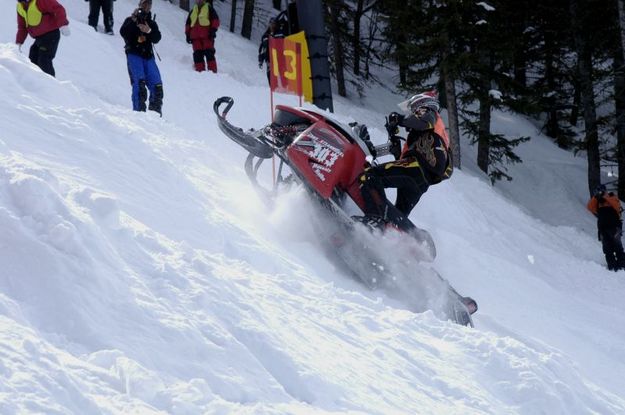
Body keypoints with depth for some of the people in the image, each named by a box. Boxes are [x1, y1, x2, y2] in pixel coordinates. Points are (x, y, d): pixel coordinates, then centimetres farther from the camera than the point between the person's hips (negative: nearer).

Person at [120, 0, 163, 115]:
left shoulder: (152, 23, 20)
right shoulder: (130, 20, 11)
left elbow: (157, 38, 2)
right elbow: (123, 33, -8)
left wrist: (149, 31, -17)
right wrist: (133, 20, -17)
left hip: (148, 56, 4)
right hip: (134, 55, -4)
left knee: (157, 86, -8)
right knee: (139, 81, -24)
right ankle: (139, 110, -27)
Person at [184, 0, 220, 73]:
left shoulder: (209, 8, 9)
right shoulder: (193, 11, 22)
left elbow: (215, 19, 2)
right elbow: (188, 23, 26)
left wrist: (213, 30, -10)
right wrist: (188, 34, 16)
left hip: (207, 35, -4)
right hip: (195, 37, 4)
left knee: (209, 53, -12)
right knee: (197, 54, -2)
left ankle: (213, 71, -13)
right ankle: (200, 71, -3)